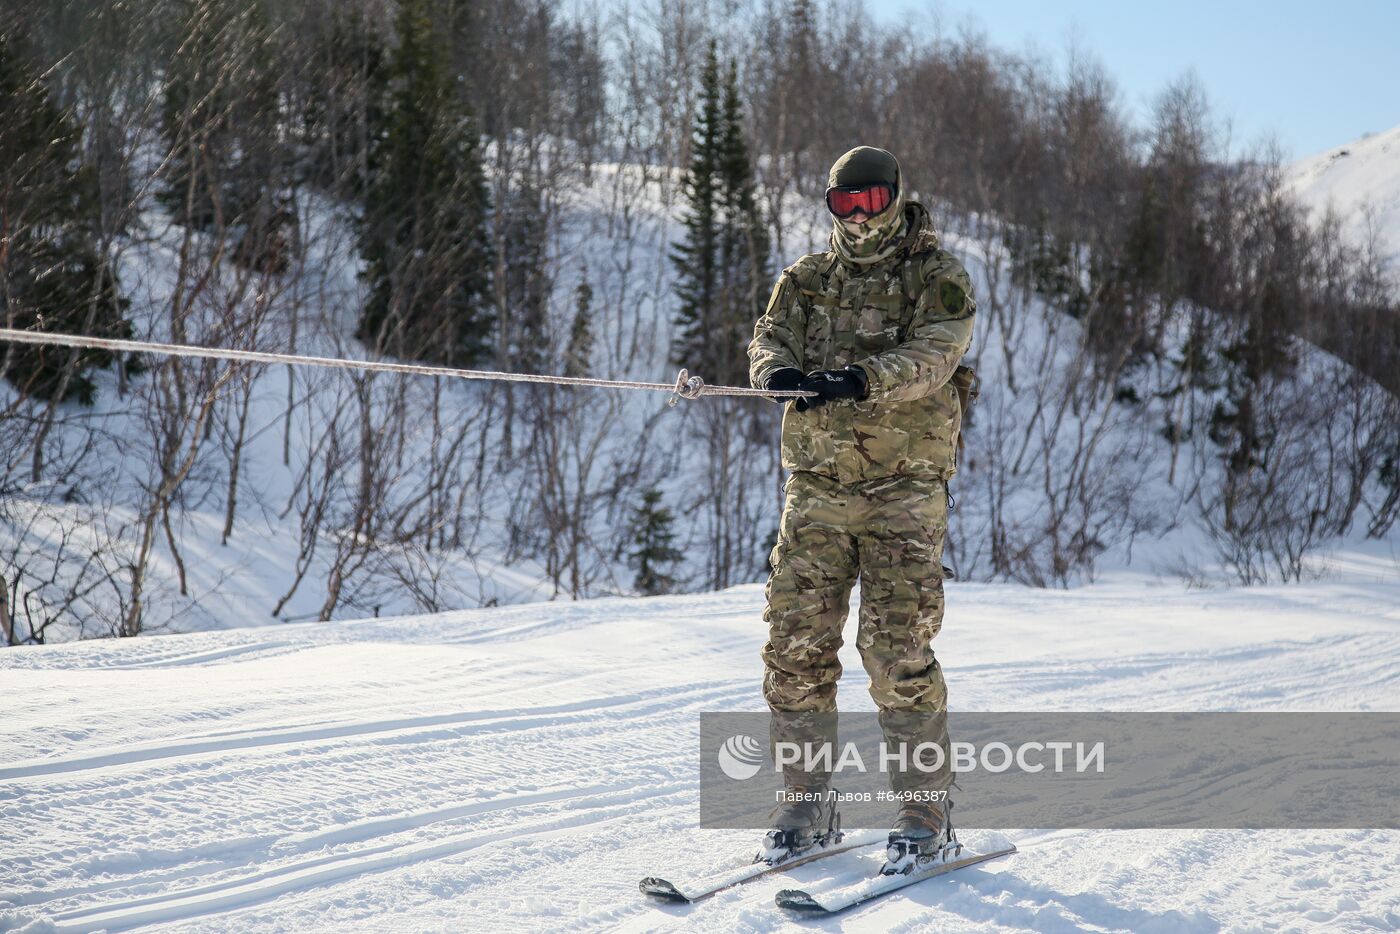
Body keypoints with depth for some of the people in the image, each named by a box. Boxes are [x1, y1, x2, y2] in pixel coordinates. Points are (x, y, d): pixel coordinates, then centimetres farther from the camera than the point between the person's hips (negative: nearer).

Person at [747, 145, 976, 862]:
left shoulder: (938, 278, 3)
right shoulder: (806, 279, 17)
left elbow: (932, 355, -14)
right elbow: (770, 338, 2)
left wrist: (859, 379, -32)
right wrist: (777, 370, -23)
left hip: (904, 485, -4)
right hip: (816, 482, 4)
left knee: (898, 648, -10)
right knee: (798, 641, -2)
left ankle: (926, 808, 2)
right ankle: (808, 801, 9)